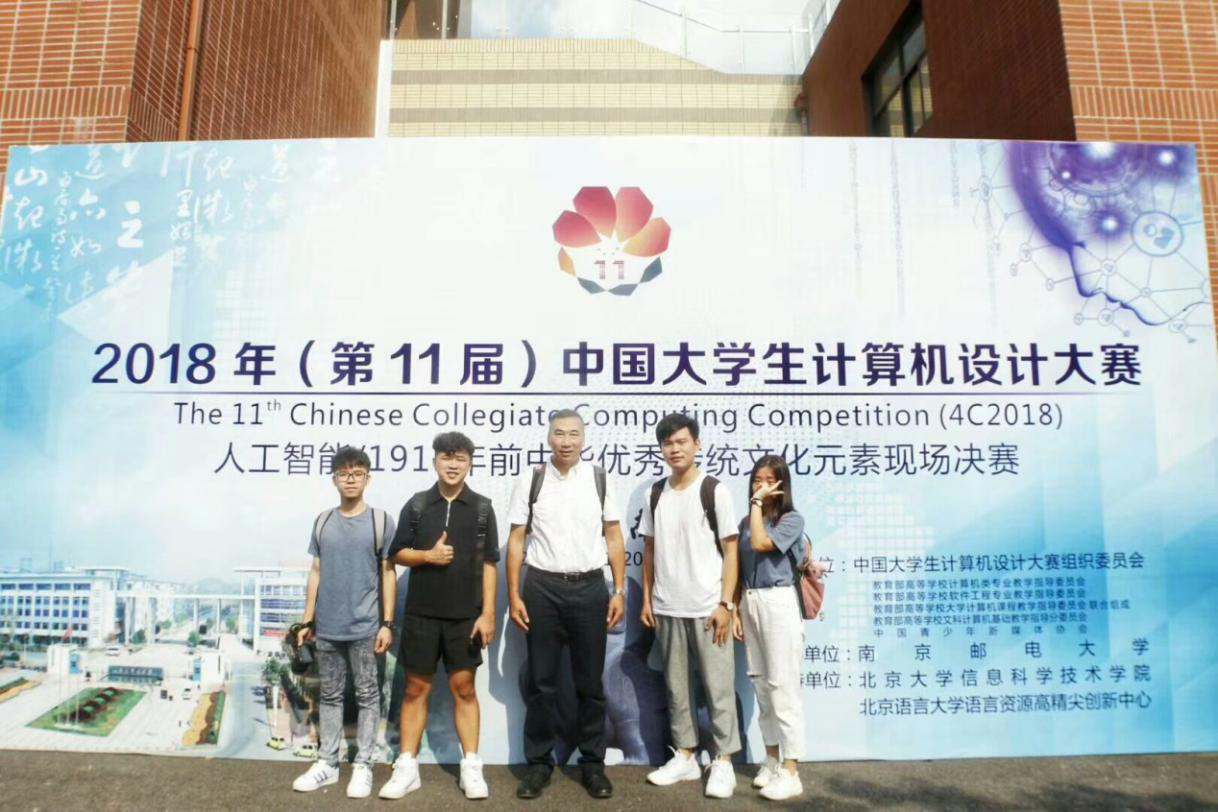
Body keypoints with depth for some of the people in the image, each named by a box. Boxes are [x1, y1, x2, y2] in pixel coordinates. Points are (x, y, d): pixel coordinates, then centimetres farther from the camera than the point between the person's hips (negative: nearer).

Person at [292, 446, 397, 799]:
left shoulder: (380, 521, -4)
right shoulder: (322, 521, 6)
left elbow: (388, 575, -3)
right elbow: (316, 573, 10)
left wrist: (387, 623, -6)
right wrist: (308, 621, 8)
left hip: (365, 627, -3)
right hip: (327, 628, 3)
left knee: (366, 695, 6)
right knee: (330, 695, 14)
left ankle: (363, 765, 17)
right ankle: (327, 762, 26)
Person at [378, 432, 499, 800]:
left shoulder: (482, 508, 0)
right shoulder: (416, 504, 2)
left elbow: (488, 564, -1)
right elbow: (398, 554, 6)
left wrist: (488, 613, -6)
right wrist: (428, 555, -14)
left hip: (466, 615, -1)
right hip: (421, 613, 1)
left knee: (464, 688, 8)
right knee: (416, 688, 10)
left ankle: (471, 767, 18)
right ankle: (407, 767, 21)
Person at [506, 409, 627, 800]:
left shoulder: (599, 478, 1)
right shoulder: (531, 479, 0)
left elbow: (614, 538, 4)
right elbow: (516, 540, 1)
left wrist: (620, 591, -1)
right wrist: (514, 596, -3)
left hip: (590, 588, 1)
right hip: (542, 588, 0)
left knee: (590, 682, 12)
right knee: (540, 682, 10)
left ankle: (593, 762, 27)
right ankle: (539, 761, 26)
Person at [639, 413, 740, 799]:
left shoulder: (714, 490, -5)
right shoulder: (656, 494, 7)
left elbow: (730, 550, -5)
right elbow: (650, 550, 12)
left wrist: (725, 604, -11)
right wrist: (647, 599, 7)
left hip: (707, 607, -4)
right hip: (667, 608, 4)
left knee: (718, 686, 3)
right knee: (676, 685, 14)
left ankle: (723, 762, 17)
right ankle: (685, 756, 27)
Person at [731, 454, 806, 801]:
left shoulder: (792, 519, -5)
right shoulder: (746, 522, 11)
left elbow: (761, 543, -22)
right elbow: (740, 570, 12)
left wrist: (758, 503, -13)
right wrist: (736, 610, 9)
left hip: (778, 603, -6)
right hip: (750, 603, 6)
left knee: (783, 687, -4)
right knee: (761, 685, 13)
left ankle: (790, 773, 2)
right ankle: (772, 760, 25)